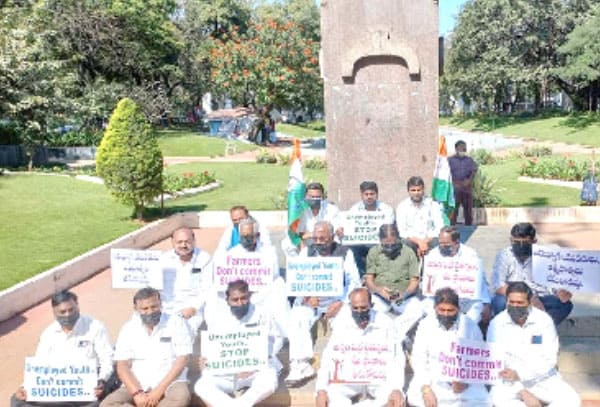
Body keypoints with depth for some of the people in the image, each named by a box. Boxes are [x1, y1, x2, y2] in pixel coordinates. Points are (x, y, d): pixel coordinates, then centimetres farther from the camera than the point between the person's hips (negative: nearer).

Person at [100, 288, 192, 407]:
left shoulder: (176, 323, -1)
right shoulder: (128, 329, 6)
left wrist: (160, 390, -16)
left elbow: (182, 360, -6)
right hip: (137, 386, 3)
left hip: (170, 383, -3)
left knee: (181, 397, -37)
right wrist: (137, 393, -17)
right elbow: (122, 366, 0)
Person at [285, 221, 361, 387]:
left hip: (337, 298, -1)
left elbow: (354, 282, 2)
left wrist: (341, 303, -15)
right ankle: (301, 366, -34)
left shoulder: (345, 253, 8)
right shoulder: (306, 252, 12)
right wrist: (306, 297, -15)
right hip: (309, 298, 1)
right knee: (296, 320, -29)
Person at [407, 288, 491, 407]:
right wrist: (426, 388, -15)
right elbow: (418, 359, -3)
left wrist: (466, 381, -18)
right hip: (432, 380, 0)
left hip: (464, 382, 0)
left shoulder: (470, 326, -3)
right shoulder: (426, 325, -1)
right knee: (416, 396, -26)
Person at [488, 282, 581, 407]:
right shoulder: (497, 323, -8)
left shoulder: (544, 320, -6)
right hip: (510, 382, -1)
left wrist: (519, 375, -24)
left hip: (542, 378, 2)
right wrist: (522, 392, -21)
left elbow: (549, 359, -11)